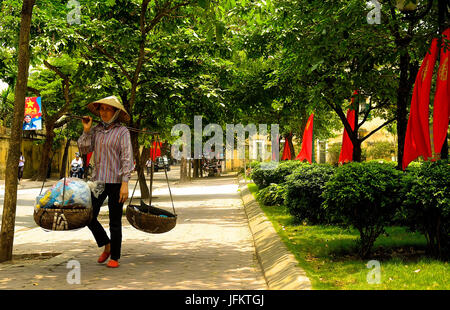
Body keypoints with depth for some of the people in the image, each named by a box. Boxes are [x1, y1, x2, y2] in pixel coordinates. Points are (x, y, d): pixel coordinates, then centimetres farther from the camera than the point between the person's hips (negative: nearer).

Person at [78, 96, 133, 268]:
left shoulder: (122, 131, -4)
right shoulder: (96, 130, 11)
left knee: (115, 222, 2)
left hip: (116, 181, -4)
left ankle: (114, 257, 16)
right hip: (98, 180, 5)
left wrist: (125, 183, -16)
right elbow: (84, 149, 9)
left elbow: (127, 158, -9)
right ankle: (106, 245, 22)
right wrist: (86, 130, -2)